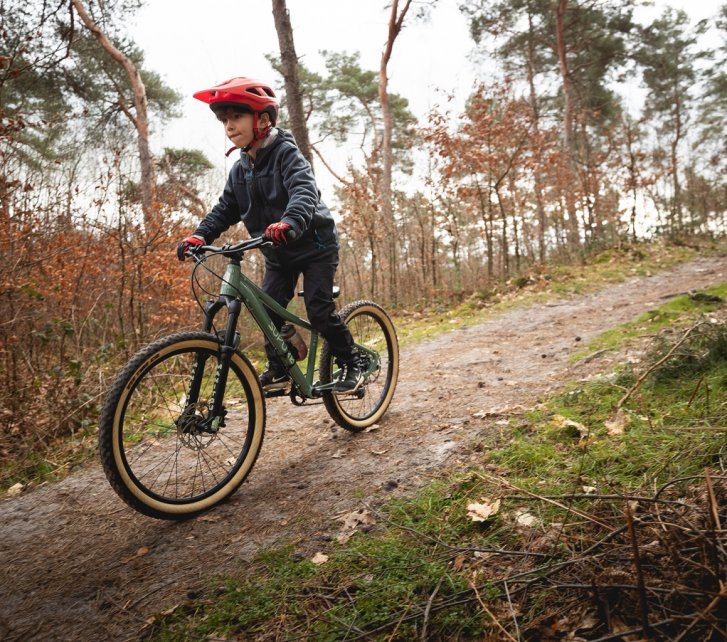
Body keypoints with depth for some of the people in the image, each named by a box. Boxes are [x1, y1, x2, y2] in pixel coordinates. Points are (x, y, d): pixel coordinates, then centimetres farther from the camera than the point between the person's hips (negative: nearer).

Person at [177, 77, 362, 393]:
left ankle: (351, 364, 4)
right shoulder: (240, 169, 4)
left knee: (319, 309, -13)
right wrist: (200, 236, -10)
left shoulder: (286, 153, -17)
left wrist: (289, 223, -55)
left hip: (314, 245, -7)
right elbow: (225, 209, 7)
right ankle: (279, 369, 14)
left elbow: (304, 191, -35)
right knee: (267, 307, -2)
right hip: (278, 253, 7)